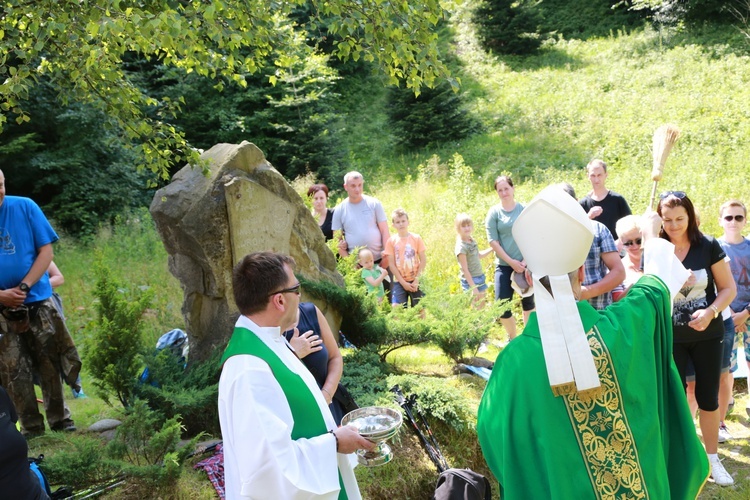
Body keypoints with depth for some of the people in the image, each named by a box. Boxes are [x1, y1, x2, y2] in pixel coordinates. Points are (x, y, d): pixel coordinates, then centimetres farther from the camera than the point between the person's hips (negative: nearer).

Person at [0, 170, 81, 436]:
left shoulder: (24, 207, -4)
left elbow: (46, 251, -3)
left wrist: (23, 288, -12)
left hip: (37, 301, 0)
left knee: (50, 365, 6)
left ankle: (60, 419, 21)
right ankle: (31, 428, 17)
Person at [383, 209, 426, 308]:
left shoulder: (416, 238, -2)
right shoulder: (391, 241, -3)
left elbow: (423, 260, -1)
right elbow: (392, 264, -3)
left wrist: (417, 280, -7)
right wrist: (403, 283, -8)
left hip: (415, 281, 0)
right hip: (399, 282, 0)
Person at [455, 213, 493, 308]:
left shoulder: (472, 240, 5)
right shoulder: (461, 247, -20)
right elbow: (465, 270, -20)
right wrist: (473, 287, -21)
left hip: (480, 277, 8)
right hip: (470, 280, -8)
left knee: (481, 305, 15)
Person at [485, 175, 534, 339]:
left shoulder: (525, 209, 0)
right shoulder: (494, 212, -1)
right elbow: (492, 241, -5)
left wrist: (526, 260, -11)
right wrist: (511, 261, -11)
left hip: (525, 264, 1)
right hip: (504, 265, 0)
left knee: (528, 302, 11)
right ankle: (512, 337, 18)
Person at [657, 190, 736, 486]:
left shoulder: (708, 246, -8)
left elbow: (728, 288, -5)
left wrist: (711, 311, -20)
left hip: (708, 335, 0)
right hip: (670, 337, 0)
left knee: (708, 398, 10)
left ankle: (712, 458, 28)